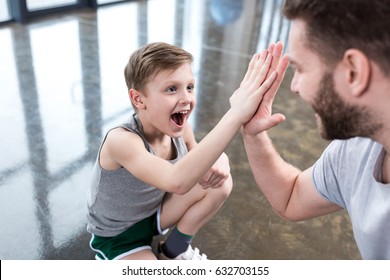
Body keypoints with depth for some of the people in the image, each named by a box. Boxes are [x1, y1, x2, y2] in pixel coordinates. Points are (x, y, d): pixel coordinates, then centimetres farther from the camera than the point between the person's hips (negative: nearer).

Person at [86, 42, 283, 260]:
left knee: (221, 182, -10)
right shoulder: (121, 140, -35)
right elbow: (177, 181, -51)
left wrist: (220, 163, -26)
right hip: (116, 236, -7)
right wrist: (235, 114, -57)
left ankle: (174, 251, 8)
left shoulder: (180, 128, -15)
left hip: (153, 213, 7)